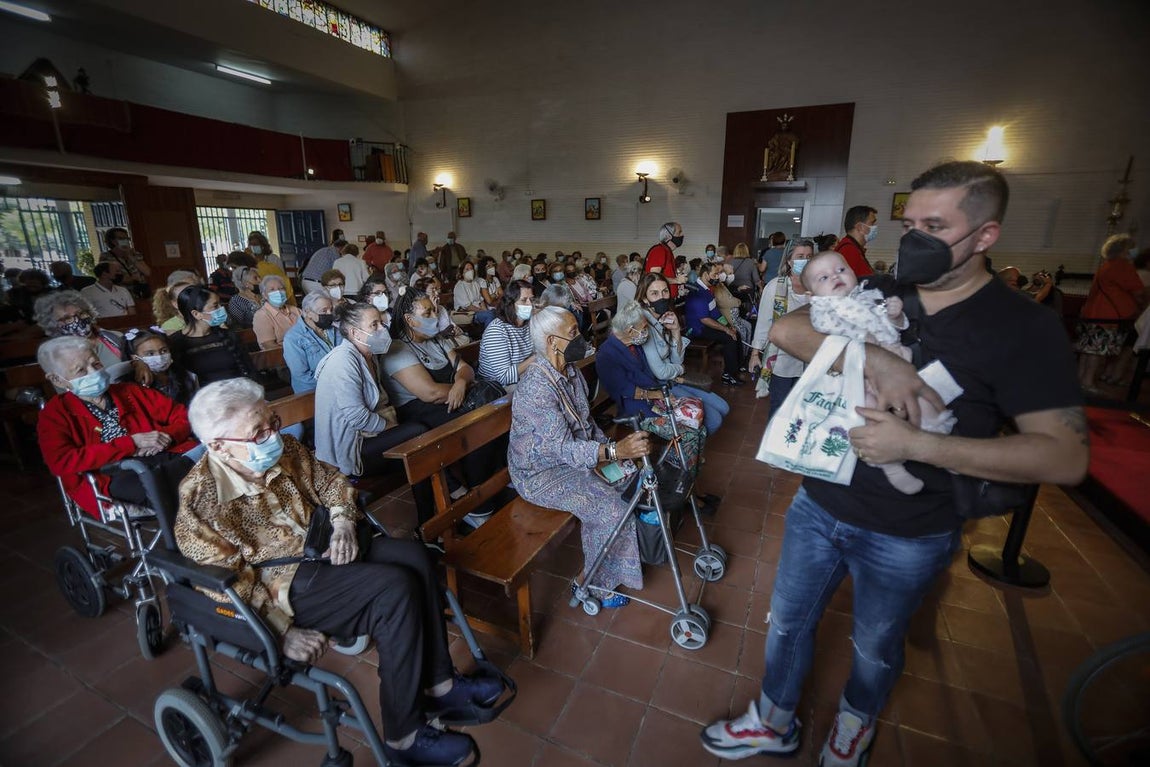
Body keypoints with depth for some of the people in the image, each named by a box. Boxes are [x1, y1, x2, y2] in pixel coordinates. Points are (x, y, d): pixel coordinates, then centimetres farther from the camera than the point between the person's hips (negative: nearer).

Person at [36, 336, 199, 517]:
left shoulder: (131, 391, 23)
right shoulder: (55, 413, 15)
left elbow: (183, 416, 20)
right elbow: (63, 462, -3)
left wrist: (167, 437, -3)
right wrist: (131, 442, -9)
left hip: (168, 457, 3)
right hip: (115, 476, -3)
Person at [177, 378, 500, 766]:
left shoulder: (284, 449, -2)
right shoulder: (201, 499, -18)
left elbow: (331, 481, 11)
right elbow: (227, 585, -19)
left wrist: (342, 522, -7)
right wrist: (284, 631, -22)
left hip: (320, 550, 7)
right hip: (281, 587, -6)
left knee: (412, 556, -14)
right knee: (395, 587, -24)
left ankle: (438, 685, 0)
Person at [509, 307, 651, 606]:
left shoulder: (570, 371, -1)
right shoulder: (536, 387, -29)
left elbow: (586, 421, 9)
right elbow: (561, 448, -32)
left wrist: (608, 446, -5)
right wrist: (614, 451, -42)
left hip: (572, 454, 8)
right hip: (541, 472, -8)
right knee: (612, 508, -18)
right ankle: (597, 584, 6)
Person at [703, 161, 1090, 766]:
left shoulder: (1023, 328, -12)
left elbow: (1067, 456, -17)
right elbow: (784, 330, -14)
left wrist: (916, 445, -28)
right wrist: (877, 359, -29)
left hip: (909, 535, -3)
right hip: (819, 505, 3)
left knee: (875, 648, 23)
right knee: (787, 623, 19)